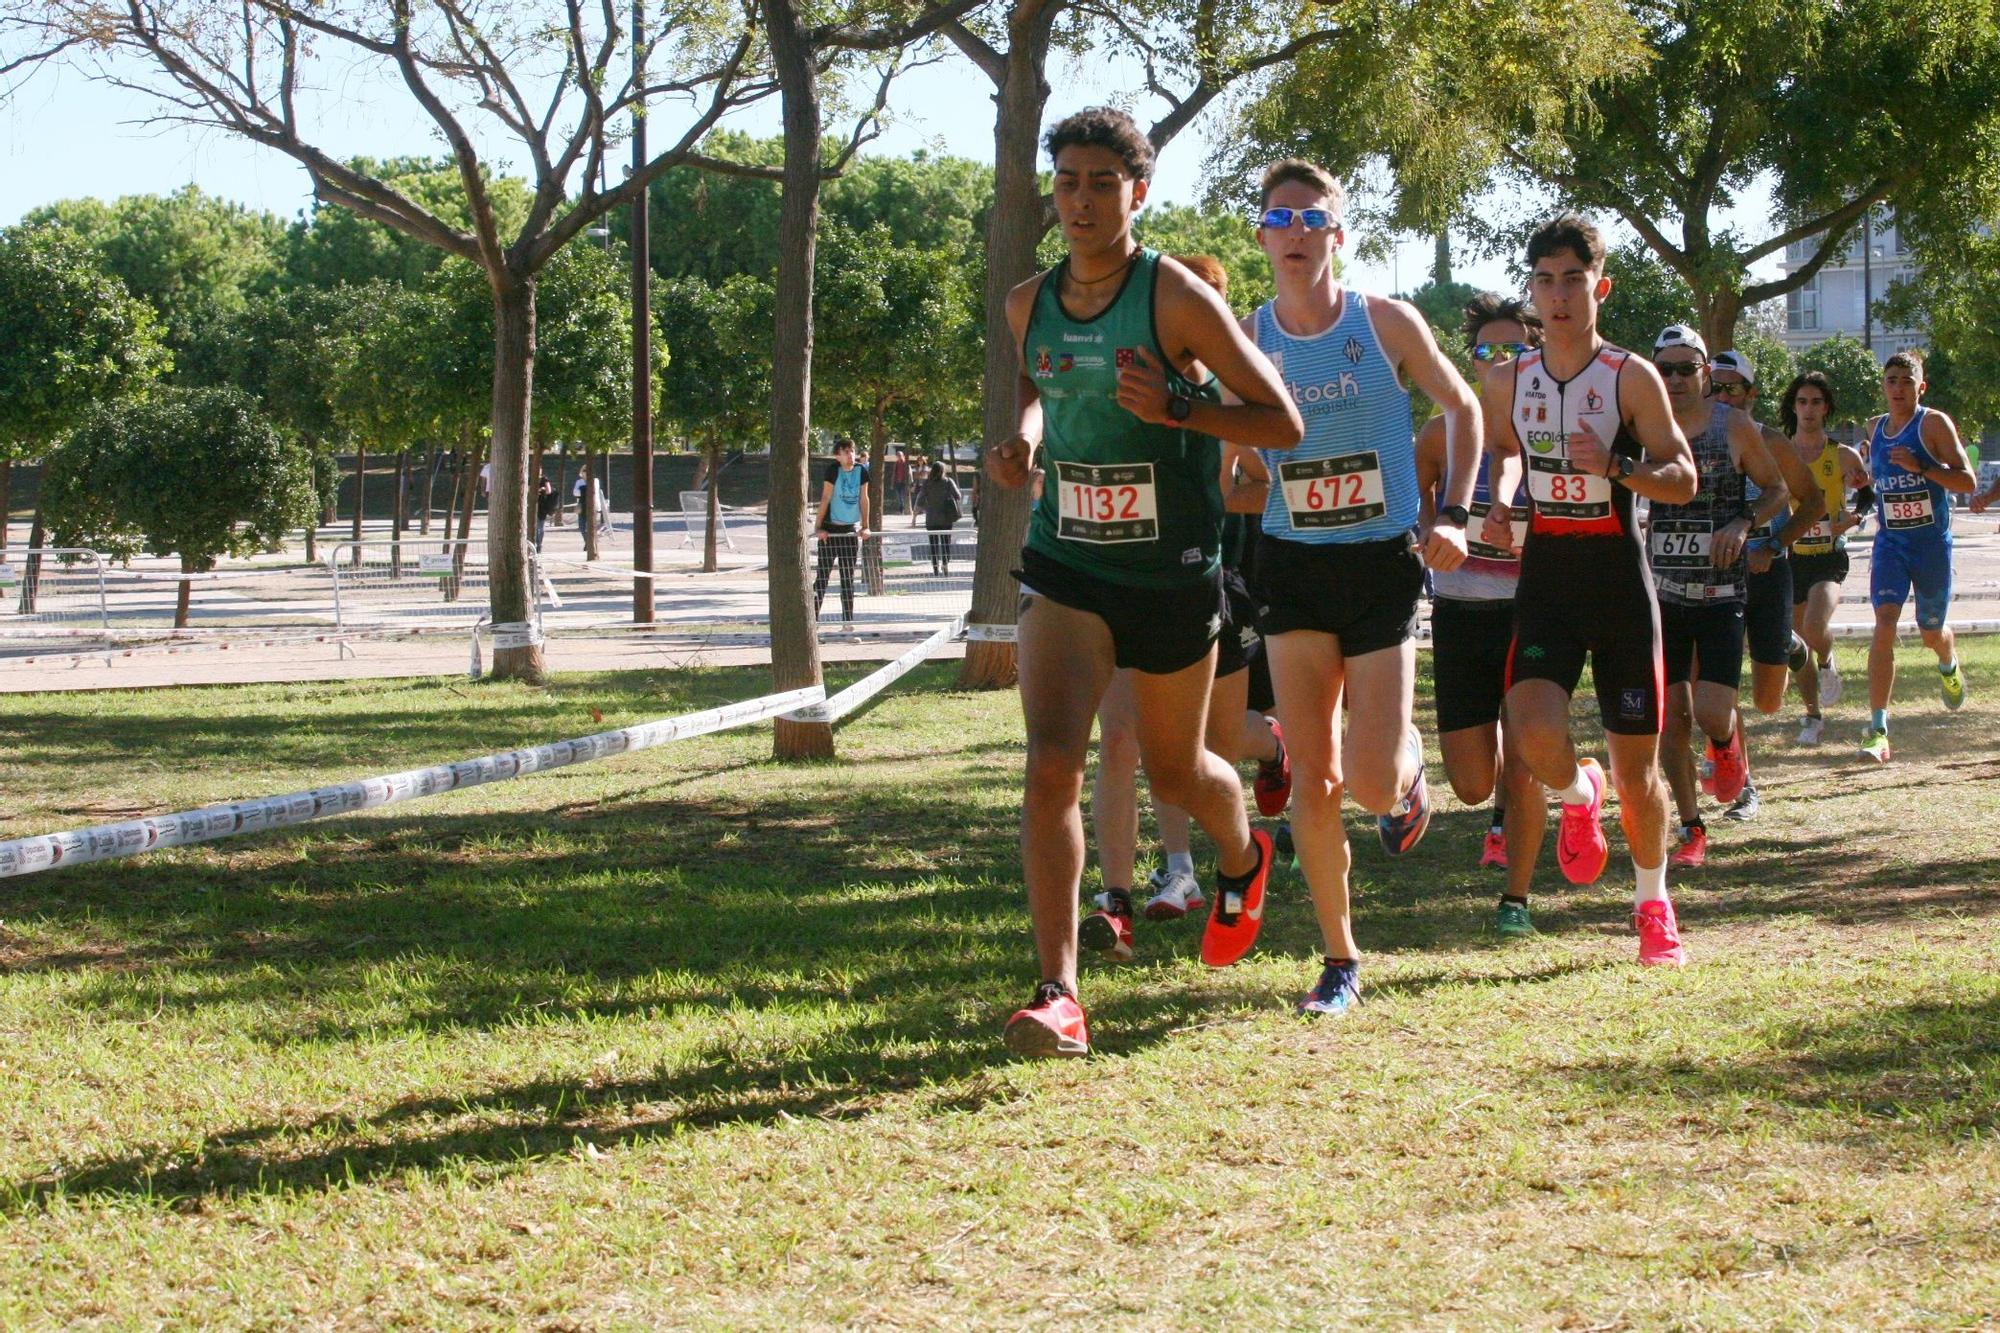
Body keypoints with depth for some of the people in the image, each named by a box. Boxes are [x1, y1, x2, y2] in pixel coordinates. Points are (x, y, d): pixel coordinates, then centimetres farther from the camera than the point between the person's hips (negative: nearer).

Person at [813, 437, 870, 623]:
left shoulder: (861, 471, 1)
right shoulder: (833, 470, -11)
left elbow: (864, 499, 6)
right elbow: (825, 498, -12)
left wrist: (864, 527, 2)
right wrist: (818, 527, -15)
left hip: (851, 530, 4)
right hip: (830, 530, -4)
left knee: (848, 577, 8)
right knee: (823, 575, -5)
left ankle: (848, 619, 13)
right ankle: (813, 617, -3)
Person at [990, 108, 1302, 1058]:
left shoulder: (1177, 299, -13)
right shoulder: (1029, 305, 2)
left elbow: (1283, 423, -11)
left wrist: (1175, 410, -26)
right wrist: (1023, 435, 2)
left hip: (1173, 571, -3)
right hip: (1066, 565, 3)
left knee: (1175, 773, 16)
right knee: (1052, 763, -18)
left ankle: (1242, 860, 53)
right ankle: (1058, 996, -18)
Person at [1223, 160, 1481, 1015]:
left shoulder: (1387, 325, -5)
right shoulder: (1245, 341, 0)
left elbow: (1462, 407, 9)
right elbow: (1239, 470, 11)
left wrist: (1453, 516, -1)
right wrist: (1238, 459, -13)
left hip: (1383, 562, -2)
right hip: (1292, 567, 2)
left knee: (1372, 784, -8)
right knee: (1313, 781, -2)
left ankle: (1408, 764, 30)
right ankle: (1339, 959, 12)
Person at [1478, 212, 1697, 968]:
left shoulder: (1632, 378, -6)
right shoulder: (1508, 384, 4)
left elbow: (1684, 480, -8)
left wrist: (1616, 467, -26)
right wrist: (1499, 504, 4)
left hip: (1620, 578, -2)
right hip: (1546, 575, 2)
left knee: (1637, 762, 4)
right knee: (1534, 732, -21)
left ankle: (1653, 906, 26)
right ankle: (1578, 795, 16)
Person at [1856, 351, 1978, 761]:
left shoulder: (1934, 424, -9)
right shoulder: (1876, 428, 7)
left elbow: (1968, 482, -15)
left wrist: (1920, 467, -25)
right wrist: (1867, 481, 6)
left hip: (1932, 543, -3)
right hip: (1890, 542, 3)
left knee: (1931, 633, 14)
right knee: (1884, 624, -17)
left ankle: (1949, 666, 55)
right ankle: (1878, 731, -22)